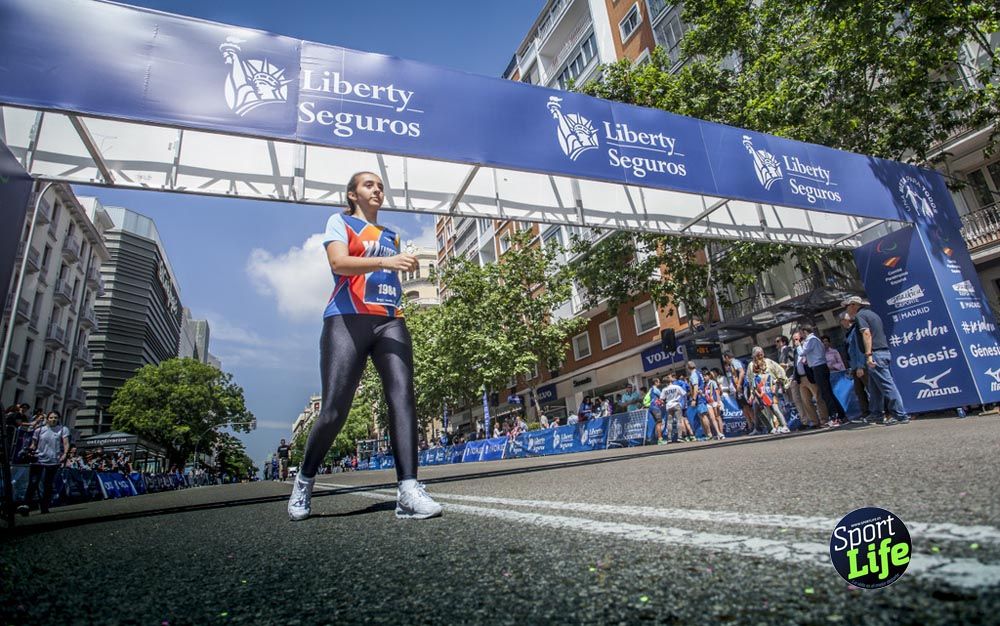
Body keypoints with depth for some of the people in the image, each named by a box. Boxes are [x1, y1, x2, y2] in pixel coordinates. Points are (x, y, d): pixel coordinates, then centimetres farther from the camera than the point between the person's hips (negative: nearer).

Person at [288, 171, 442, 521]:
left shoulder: (391, 236, 26)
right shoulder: (339, 222, 11)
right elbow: (338, 262, -10)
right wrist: (384, 261, -24)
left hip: (390, 322, 5)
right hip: (348, 319, -4)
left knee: (403, 396, -16)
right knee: (334, 410, -7)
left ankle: (408, 491, -19)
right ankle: (304, 481, 19)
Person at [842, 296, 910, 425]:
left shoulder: (860, 315, -7)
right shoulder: (872, 314, 21)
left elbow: (866, 334, -20)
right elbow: (881, 333, 23)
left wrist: (868, 355, -25)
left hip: (876, 354, -10)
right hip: (884, 351, 10)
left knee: (887, 385, -7)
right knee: (874, 387, 15)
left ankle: (901, 415, -5)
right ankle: (877, 414, 22)